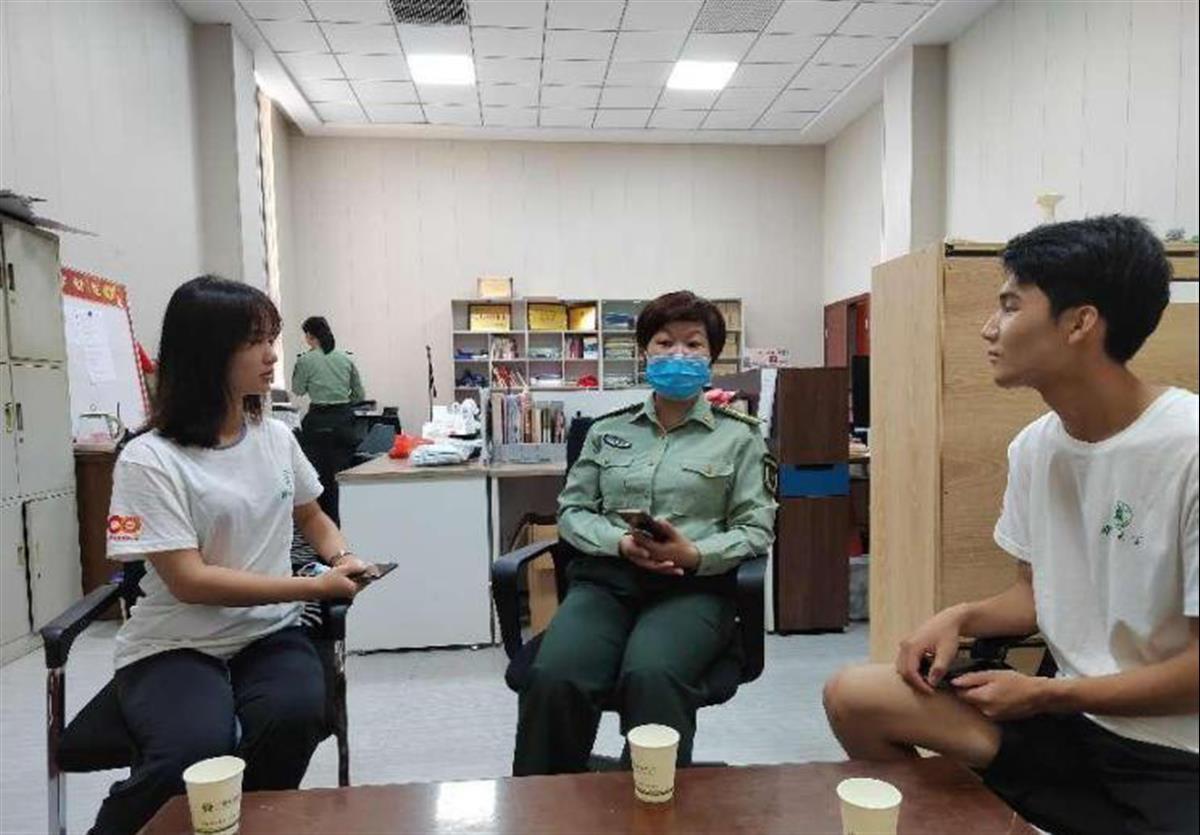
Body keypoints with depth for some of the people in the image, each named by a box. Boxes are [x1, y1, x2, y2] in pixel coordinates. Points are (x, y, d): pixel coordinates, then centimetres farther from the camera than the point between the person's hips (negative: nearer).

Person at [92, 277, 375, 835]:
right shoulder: (149, 460, -12)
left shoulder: (276, 437, 5)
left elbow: (313, 521, 21)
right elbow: (188, 580, -18)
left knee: (294, 716, -28)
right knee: (195, 750, -31)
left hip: (269, 634, 4)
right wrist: (316, 587, -20)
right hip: (177, 645, -3)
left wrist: (343, 557, -2)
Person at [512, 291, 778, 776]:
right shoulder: (608, 431, 18)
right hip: (606, 579, 2)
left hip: (693, 589, -2)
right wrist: (621, 543, -8)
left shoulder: (738, 436, 11)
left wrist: (695, 554, -14)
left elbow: (756, 529, 5)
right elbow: (572, 510, 13)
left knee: (650, 676, -36)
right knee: (553, 677, -28)